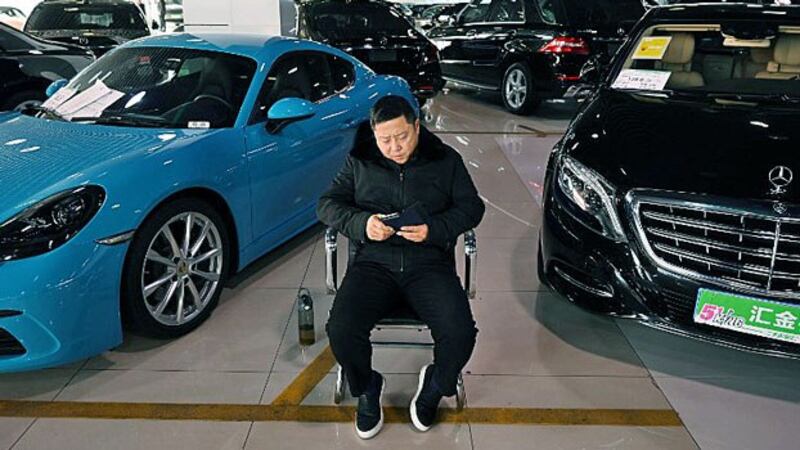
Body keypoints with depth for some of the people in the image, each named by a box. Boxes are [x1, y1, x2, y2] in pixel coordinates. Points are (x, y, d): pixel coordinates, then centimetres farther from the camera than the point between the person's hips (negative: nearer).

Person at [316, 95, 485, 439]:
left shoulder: (446, 160, 9)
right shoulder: (359, 161, 10)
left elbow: (472, 207, 6)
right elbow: (327, 204, 9)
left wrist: (434, 229, -13)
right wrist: (361, 224, -13)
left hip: (430, 264, 0)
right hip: (374, 262, 1)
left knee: (460, 334, -24)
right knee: (341, 330, -25)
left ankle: (435, 385, 13)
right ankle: (367, 389, 9)